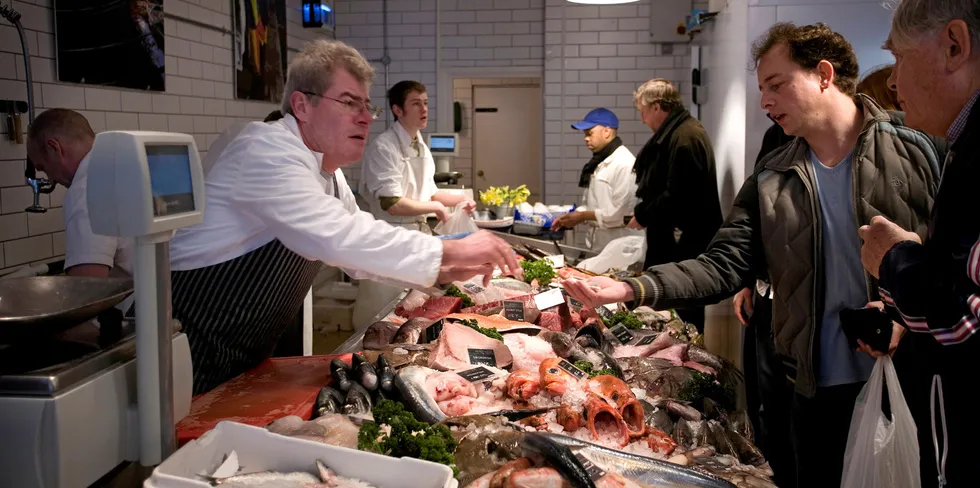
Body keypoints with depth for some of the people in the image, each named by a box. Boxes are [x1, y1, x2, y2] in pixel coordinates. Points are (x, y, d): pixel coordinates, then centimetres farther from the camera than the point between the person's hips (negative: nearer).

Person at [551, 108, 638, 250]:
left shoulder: (625, 163, -17)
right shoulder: (600, 162, 13)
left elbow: (620, 212, -22)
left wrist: (583, 216, -16)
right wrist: (573, 217, 1)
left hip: (616, 245, -8)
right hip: (597, 240, 8)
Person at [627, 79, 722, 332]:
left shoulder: (685, 138, -17)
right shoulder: (678, 131, 16)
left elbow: (676, 197, -22)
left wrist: (643, 216, -9)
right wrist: (644, 212, 9)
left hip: (684, 246, -10)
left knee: (685, 319, -3)